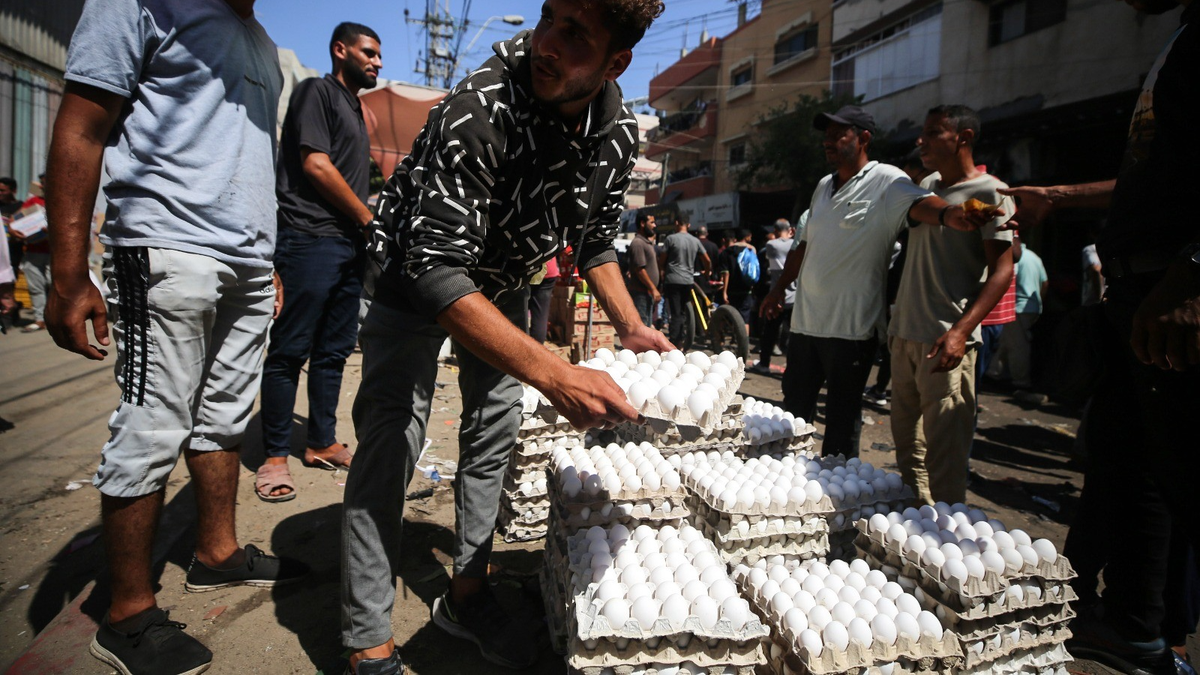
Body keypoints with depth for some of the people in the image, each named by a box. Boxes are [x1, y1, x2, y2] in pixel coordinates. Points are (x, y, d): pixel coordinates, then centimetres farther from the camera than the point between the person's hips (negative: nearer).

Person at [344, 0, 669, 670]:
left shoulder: (620, 132, -16)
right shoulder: (479, 108, -36)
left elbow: (595, 240, 1)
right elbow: (435, 268, -43)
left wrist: (633, 327, -13)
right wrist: (555, 374, -52)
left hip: (504, 280, 6)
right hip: (418, 271, -6)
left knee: (496, 429, 8)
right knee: (391, 437, -13)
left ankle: (467, 594, 25)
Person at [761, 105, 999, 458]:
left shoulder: (885, 181, -8)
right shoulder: (824, 186, 14)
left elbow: (918, 202, -29)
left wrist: (949, 213, -51)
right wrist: (778, 289, 24)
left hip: (851, 326, -7)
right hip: (806, 320, 7)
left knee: (842, 419, 3)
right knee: (794, 408, 17)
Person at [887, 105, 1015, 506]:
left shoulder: (989, 192, -5)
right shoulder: (927, 186, 16)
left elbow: (1002, 270, -11)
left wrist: (960, 331, -23)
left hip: (945, 342, -7)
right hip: (904, 336, 8)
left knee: (943, 452, -5)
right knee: (907, 442, 14)